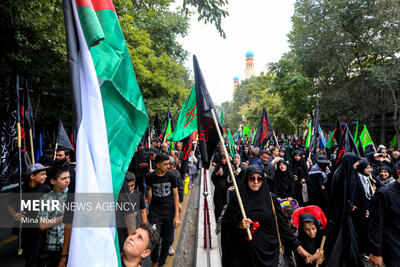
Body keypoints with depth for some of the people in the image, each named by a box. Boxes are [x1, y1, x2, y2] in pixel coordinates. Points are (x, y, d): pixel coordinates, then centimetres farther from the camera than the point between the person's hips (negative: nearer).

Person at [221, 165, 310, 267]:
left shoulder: (270, 199, -3)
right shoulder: (237, 198, -5)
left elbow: (282, 224, -1)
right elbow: (225, 223, -2)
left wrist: (297, 246, -3)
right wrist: (238, 225, -20)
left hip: (267, 251, 1)